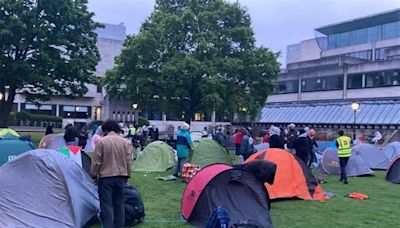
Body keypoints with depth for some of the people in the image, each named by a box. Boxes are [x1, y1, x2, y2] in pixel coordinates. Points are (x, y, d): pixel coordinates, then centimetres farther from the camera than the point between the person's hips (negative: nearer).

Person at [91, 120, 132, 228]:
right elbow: (128, 161, 6)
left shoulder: (101, 141, -10)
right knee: (119, 203, 14)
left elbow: (96, 161, -8)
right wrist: (127, 176, 16)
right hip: (121, 177, 4)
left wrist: (94, 175, 4)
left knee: (107, 205, 0)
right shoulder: (125, 142, 3)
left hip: (106, 176, -4)